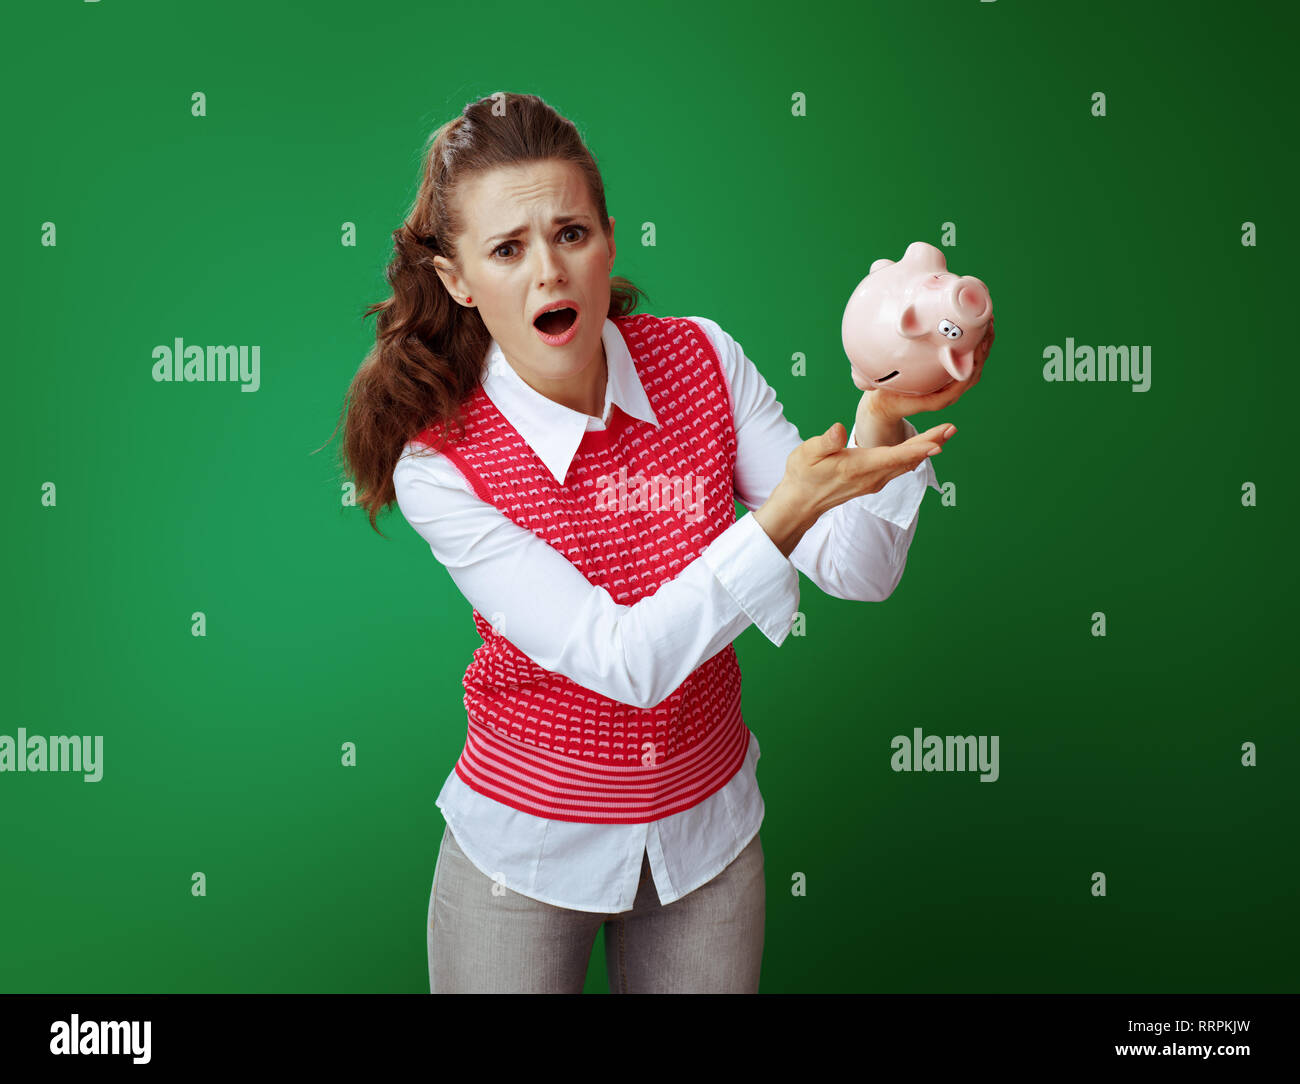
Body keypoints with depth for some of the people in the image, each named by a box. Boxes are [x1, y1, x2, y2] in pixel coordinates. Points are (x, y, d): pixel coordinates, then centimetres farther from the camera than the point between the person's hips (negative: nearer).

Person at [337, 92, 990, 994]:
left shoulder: (701, 361, -12)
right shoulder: (439, 464, -21)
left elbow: (859, 571, -14)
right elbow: (624, 660, -28)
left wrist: (886, 413, -32)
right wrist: (787, 511, -38)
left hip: (708, 827, 3)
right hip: (529, 848, -3)